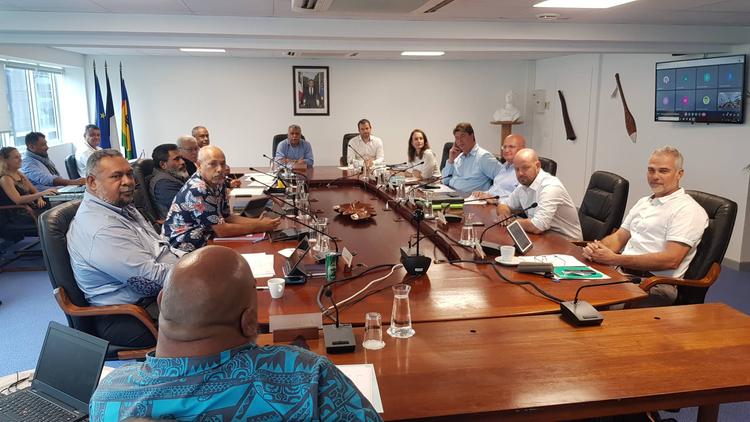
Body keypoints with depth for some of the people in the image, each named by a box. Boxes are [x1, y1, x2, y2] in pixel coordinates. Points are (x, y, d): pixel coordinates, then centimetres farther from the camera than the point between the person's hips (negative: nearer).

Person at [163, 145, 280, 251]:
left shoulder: (218, 184, 3)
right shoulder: (198, 190, -23)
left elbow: (226, 216, 10)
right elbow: (222, 230, -22)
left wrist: (257, 221, -4)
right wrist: (258, 227, -16)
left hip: (204, 240, 8)